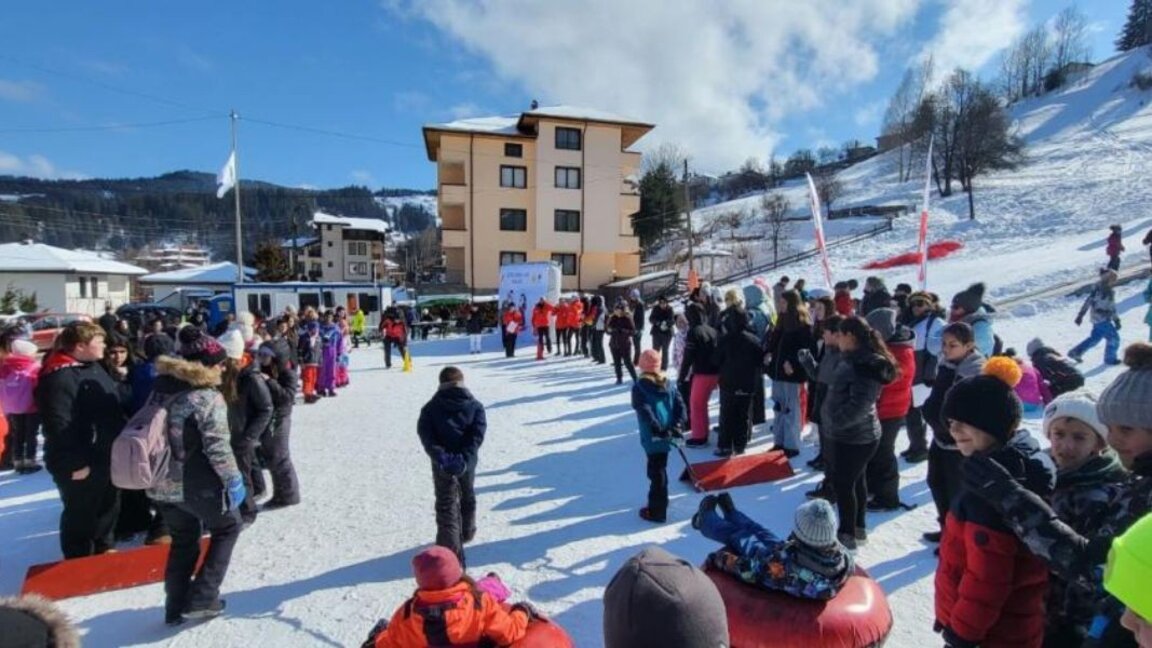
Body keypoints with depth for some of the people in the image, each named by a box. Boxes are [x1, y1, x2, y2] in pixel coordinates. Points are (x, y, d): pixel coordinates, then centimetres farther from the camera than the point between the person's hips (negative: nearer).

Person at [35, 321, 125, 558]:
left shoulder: (93, 366, 8)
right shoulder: (59, 377, -22)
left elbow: (112, 408, 17)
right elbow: (58, 425, -25)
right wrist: (75, 463, -23)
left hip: (106, 456, 9)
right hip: (81, 464, -9)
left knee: (108, 506, 22)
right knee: (81, 513, 8)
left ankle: (102, 549, 41)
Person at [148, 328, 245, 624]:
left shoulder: (162, 390, 4)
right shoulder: (208, 398, -18)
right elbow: (218, 449, -19)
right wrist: (234, 481, -8)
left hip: (161, 484, 7)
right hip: (196, 485, -7)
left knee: (183, 540, 25)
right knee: (227, 527, 18)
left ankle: (176, 606, 32)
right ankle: (201, 598, 15)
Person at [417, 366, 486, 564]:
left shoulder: (430, 407, 0)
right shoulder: (475, 406, 0)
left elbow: (425, 434, -13)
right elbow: (477, 435, -12)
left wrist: (440, 457, -20)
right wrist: (464, 458, -19)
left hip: (442, 464, -1)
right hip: (467, 462, 2)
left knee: (446, 507, 4)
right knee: (467, 497, 26)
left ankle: (451, 553, -6)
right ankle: (467, 532, 46)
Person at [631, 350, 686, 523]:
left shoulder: (639, 387, -10)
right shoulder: (668, 384, 8)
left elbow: (645, 412, -21)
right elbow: (680, 404, 0)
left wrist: (657, 430, -23)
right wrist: (678, 426, -7)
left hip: (653, 437, -6)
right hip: (667, 435, 6)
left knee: (656, 472, 2)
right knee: (658, 470, 21)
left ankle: (657, 511, 10)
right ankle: (657, 503, 34)